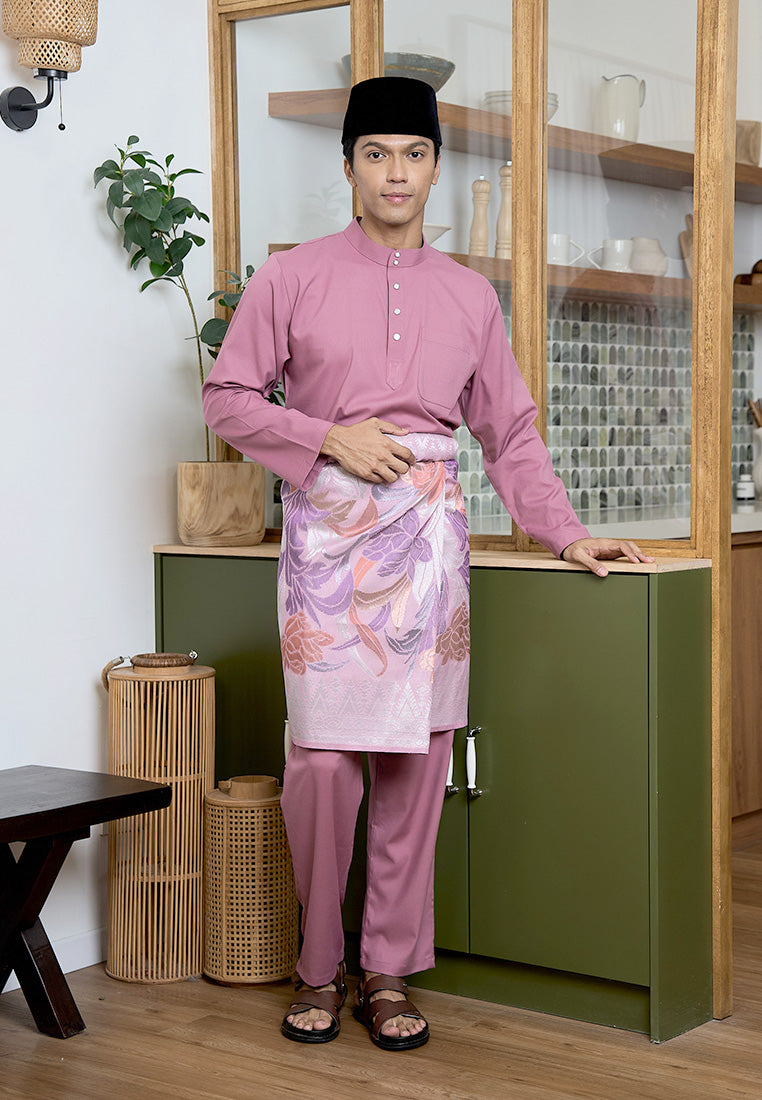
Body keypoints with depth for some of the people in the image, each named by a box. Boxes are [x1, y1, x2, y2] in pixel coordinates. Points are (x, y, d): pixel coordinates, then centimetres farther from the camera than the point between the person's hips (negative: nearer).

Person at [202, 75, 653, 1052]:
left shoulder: (469, 296, 14)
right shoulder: (293, 277, 6)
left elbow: (510, 429, 17)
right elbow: (226, 396, 5)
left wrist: (566, 534, 8)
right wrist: (328, 437, -8)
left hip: (430, 534, 3)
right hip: (328, 530, -2)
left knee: (417, 755, 0)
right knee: (323, 756, -8)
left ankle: (389, 973, 11)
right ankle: (317, 969, 10)